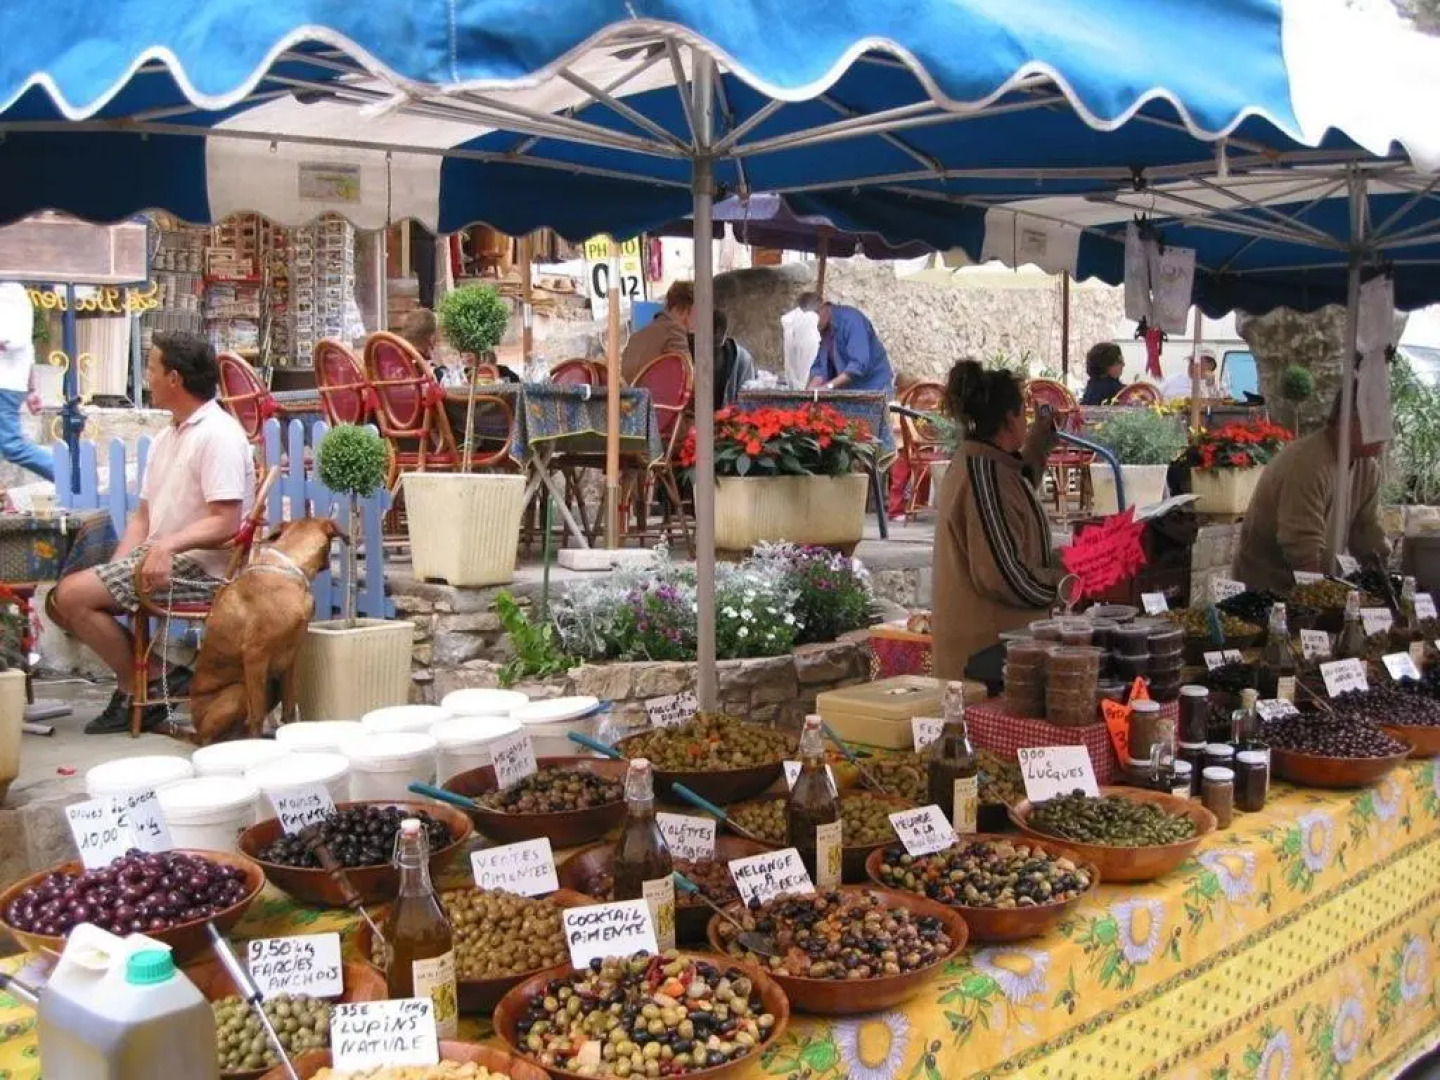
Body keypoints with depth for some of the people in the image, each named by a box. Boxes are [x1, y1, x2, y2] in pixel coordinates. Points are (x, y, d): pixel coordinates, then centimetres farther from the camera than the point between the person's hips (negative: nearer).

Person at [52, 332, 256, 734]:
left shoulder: (217, 434, -14)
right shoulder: (166, 437, 16)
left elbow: (226, 523, -22)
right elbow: (144, 515, 15)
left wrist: (167, 545, -35)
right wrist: (115, 570, 0)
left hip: (200, 569, -10)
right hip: (160, 559, 10)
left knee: (74, 595, -17)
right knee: (66, 598, 1)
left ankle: (143, 687, -3)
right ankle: (151, 676, -1)